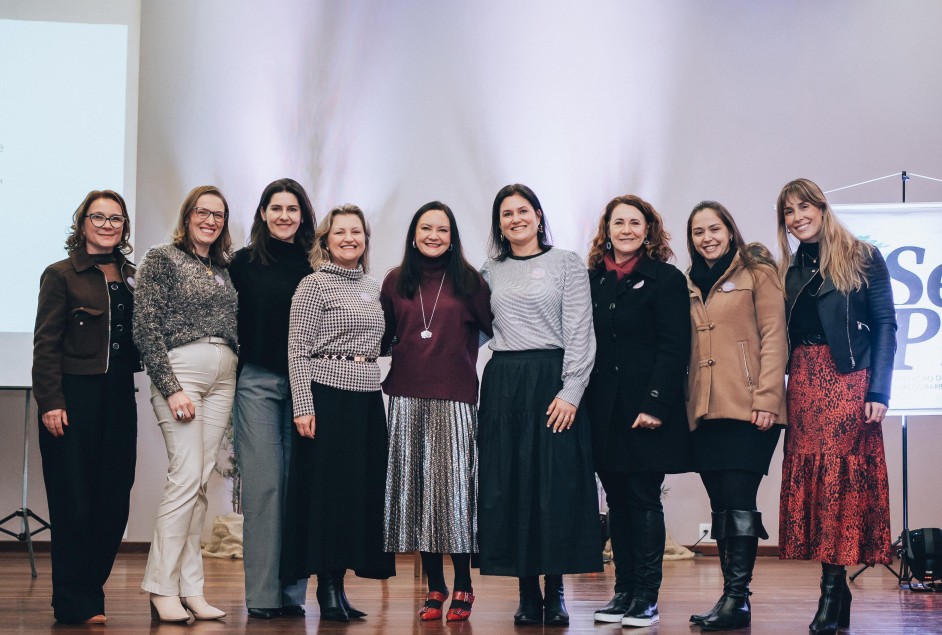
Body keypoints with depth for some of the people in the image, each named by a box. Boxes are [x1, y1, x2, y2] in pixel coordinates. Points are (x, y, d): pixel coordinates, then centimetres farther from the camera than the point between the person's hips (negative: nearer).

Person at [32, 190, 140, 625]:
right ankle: (76, 604, 4)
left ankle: (90, 589, 18)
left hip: (119, 397, 5)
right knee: (74, 503, -3)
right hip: (73, 396, -5)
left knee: (114, 502, 4)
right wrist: (50, 402, -13)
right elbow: (46, 344, -6)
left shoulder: (132, 277, 14)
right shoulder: (61, 275, -1)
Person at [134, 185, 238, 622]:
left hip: (223, 377, 6)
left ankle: (190, 588, 5)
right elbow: (145, 328, -6)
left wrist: (238, 377, 8)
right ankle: (161, 589, -9)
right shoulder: (162, 258, 1)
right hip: (180, 369, -6)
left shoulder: (224, 269, 19)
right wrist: (171, 387, -13)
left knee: (201, 482, 4)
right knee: (186, 476, -14)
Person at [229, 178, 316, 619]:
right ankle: (262, 593, 1)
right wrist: (231, 371, -3)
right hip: (257, 381, -2)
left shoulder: (314, 265, 7)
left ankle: (293, 591, 10)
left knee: (298, 484, 2)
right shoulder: (244, 262, 4)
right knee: (263, 483, -4)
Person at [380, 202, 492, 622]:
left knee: (454, 487, -5)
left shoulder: (468, 281, 4)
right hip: (407, 400, 2)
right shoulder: (395, 282, 10)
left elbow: (494, 328, 3)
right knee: (416, 489, 3)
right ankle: (434, 588, 13)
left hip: (454, 398, -2)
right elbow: (382, 337, 14)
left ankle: (463, 588, 6)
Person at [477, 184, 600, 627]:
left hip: (551, 380, -3)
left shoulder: (566, 264, 3)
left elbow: (579, 334, -3)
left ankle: (555, 591, 4)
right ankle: (527, 592, 7)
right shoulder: (491, 272, 14)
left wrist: (570, 391, -12)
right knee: (508, 486, 1)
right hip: (502, 386, 3)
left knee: (555, 485, -4)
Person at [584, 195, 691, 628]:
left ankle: (647, 597, 4)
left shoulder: (665, 279, -3)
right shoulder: (593, 280, 11)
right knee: (617, 501, 9)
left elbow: (675, 348, -9)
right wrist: (583, 403, 3)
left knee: (643, 500, -2)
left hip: (647, 411, -5)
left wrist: (655, 403, -17)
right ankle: (624, 591, 16)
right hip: (604, 411, 5)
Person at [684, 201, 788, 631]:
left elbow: (773, 337, -5)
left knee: (738, 502, -10)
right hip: (705, 413, 6)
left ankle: (737, 600, -8)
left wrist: (766, 398, -14)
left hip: (747, 410, -6)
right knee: (721, 506, 6)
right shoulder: (691, 285, 19)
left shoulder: (757, 273, 2)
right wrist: (685, 404, 12)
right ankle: (731, 594, 11)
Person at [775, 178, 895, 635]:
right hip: (803, 386, 5)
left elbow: (884, 325, -3)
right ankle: (835, 589, 5)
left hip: (848, 381, -5)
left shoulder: (863, 258, 3)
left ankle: (833, 589, -7)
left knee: (840, 475, -9)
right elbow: (782, 339, 14)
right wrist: (774, 396, 4)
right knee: (809, 476, -1)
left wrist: (878, 392, -12)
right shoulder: (790, 272, 17)